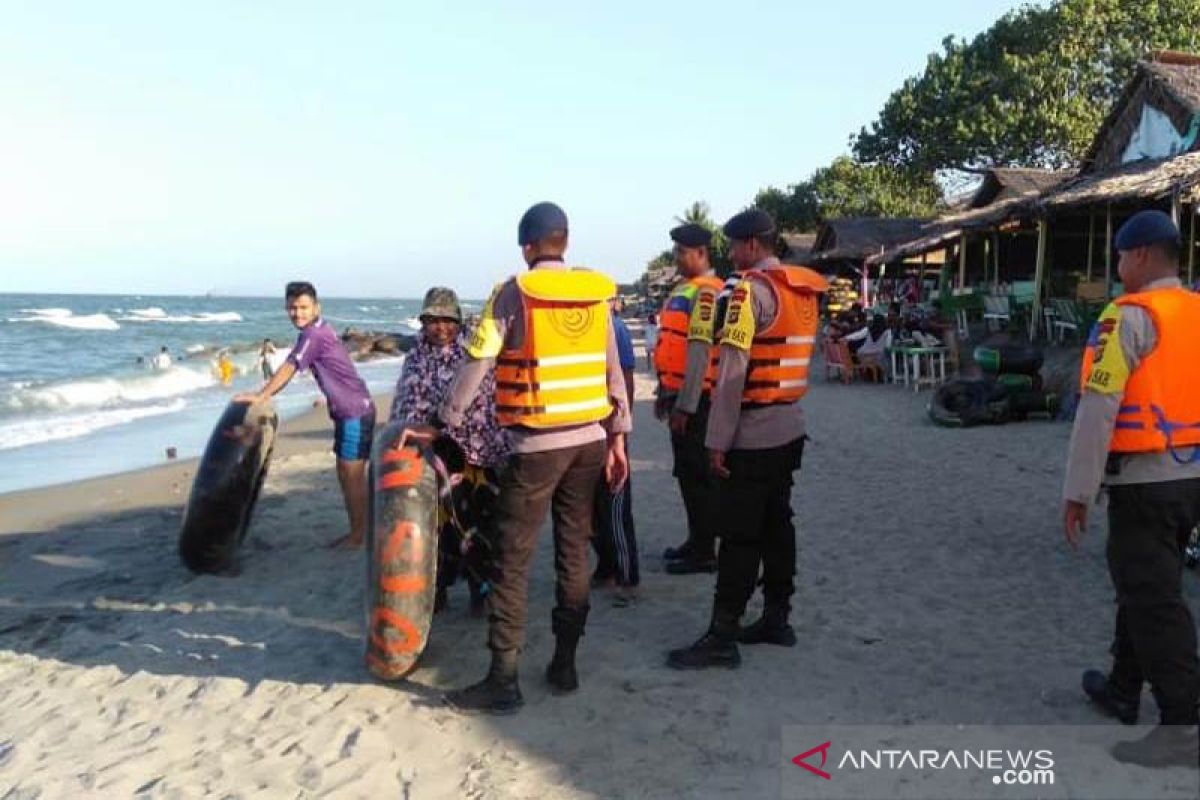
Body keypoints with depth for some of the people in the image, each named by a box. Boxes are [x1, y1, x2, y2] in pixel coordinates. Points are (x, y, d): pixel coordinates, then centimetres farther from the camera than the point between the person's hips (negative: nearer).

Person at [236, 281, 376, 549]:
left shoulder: (313, 333, -16)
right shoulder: (320, 330, 14)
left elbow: (289, 368, -16)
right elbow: (292, 369, 17)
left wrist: (261, 396, -11)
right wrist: (266, 393, 15)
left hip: (355, 412, -10)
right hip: (346, 411, 10)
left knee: (352, 476, -4)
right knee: (347, 474, 14)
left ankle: (358, 536, 4)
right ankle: (357, 532, 22)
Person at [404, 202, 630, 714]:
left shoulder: (514, 292, -7)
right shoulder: (597, 291, 6)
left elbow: (476, 364, -8)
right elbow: (613, 370, 8)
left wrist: (443, 424, 1)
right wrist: (617, 437, 14)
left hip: (537, 445, -5)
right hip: (589, 441, 5)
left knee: (513, 559, 1)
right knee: (574, 552, 12)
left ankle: (503, 680, 5)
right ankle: (564, 665, 19)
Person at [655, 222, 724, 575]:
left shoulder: (706, 292, -16)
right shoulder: (684, 290, 16)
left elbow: (700, 350, -22)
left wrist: (684, 405, -23)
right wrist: (665, 393, 22)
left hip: (694, 400, -10)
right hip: (678, 394, 10)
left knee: (698, 476, -2)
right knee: (686, 474, 17)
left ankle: (704, 553, 7)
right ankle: (696, 540, 29)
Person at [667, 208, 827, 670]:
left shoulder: (753, 288, -14)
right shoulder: (805, 291, 13)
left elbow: (733, 370, -19)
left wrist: (717, 440, -17)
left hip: (752, 433, -9)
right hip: (790, 428, 9)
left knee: (739, 536, -5)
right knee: (777, 525, 14)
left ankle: (722, 638, 0)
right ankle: (776, 620, 23)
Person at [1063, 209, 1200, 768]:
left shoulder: (1130, 316, -13)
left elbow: (1098, 409, -18)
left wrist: (1077, 491, -14)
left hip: (1145, 481, -8)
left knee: (1154, 601, -3)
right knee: (1144, 587, 20)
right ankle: (1122, 691, 34)